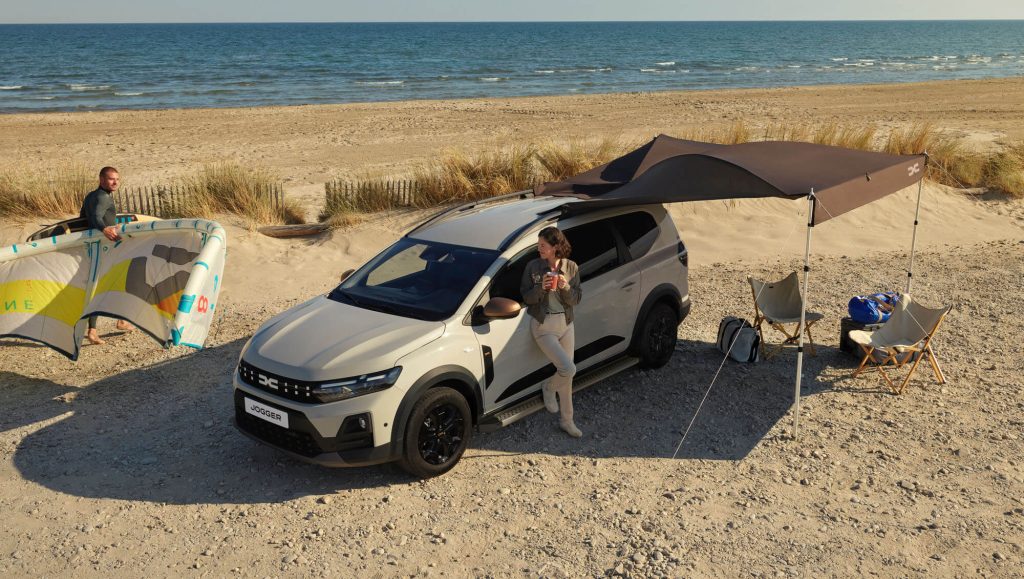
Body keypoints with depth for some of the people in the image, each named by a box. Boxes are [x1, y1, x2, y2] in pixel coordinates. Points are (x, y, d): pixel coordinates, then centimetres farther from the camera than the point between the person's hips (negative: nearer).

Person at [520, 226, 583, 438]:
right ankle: (550, 388, 17)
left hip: (566, 324, 3)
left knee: (566, 373, 7)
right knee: (568, 369, -17)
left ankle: (566, 420, 21)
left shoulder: (571, 267, -2)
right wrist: (541, 287, -23)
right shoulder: (533, 266, -6)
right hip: (543, 325, -3)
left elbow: (576, 299, -1)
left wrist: (565, 287, -20)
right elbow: (526, 297, -5)